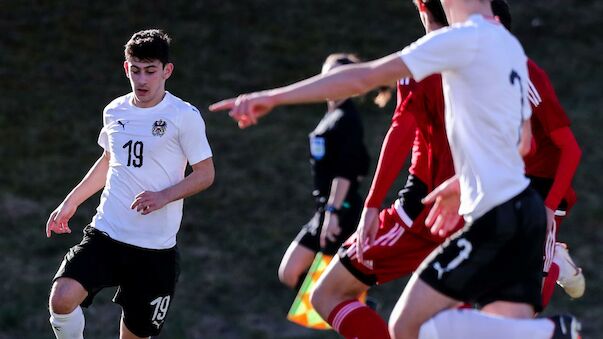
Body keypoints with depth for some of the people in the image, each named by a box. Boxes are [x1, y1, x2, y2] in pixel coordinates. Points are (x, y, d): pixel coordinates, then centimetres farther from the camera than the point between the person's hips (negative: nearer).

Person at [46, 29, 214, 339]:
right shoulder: (115, 111, 8)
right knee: (62, 299, -21)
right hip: (105, 233, 3)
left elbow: (205, 174, -5)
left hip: (156, 249, -3)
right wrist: (71, 202, 26)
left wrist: (164, 196, -20)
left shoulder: (184, 116, -7)